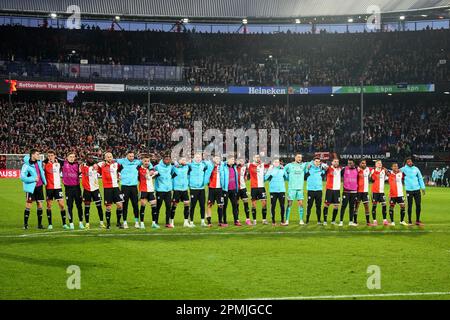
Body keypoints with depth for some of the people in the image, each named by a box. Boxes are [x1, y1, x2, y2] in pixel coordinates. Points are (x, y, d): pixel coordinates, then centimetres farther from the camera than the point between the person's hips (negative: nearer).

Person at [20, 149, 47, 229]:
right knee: (28, 205, -3)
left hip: (39, 186, 6)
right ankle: (25, 224, 5)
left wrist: (44, 181, 18)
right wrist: (33, 179, -18)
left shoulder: (39, 162, 7)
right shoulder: (26, 165, -14)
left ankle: (39, 224, 14)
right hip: (31, 187, -6)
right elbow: (22, 177, -19)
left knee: (40, 205, 7)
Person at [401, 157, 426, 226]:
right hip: (409, 190, -3)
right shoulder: (404, 169, -1)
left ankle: (418, 221, 14)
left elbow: (420, 178, 11)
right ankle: (409, 221, 11)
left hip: (417, 189, 3)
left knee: (418, 205, 4)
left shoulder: (416, 169, 7)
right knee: (410, 206, 1)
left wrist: (423, 187, 8)